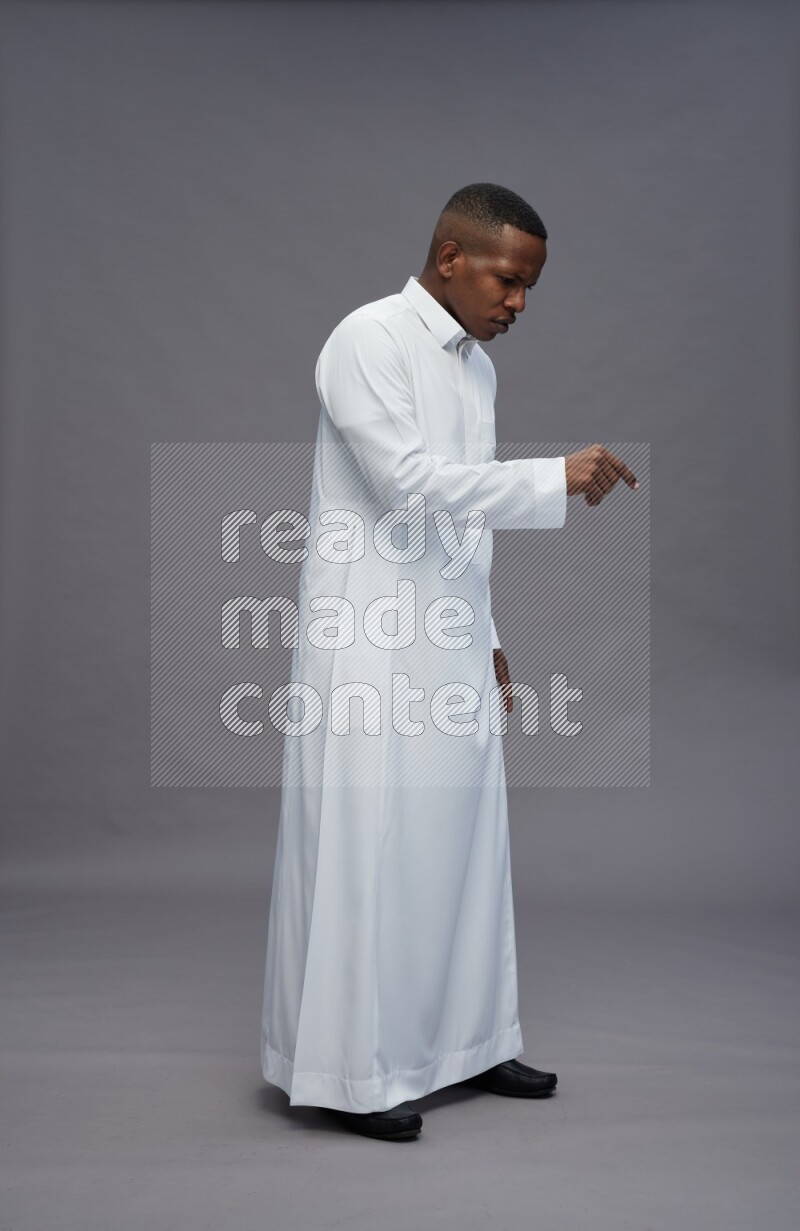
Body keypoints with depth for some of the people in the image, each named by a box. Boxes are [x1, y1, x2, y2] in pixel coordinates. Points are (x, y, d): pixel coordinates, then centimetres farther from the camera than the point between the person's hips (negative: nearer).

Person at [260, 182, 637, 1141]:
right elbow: (410, 482, -20)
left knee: (461, 844, 11)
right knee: (364, 853, -2)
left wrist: (487, 637, 18)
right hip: (369, 641, -8)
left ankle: (462, 1042, 24)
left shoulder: (478, 368, 15)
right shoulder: (369, 340, -10)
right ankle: (348, 1069, 10)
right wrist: (558, 477, -21)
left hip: (450, 643, 8)